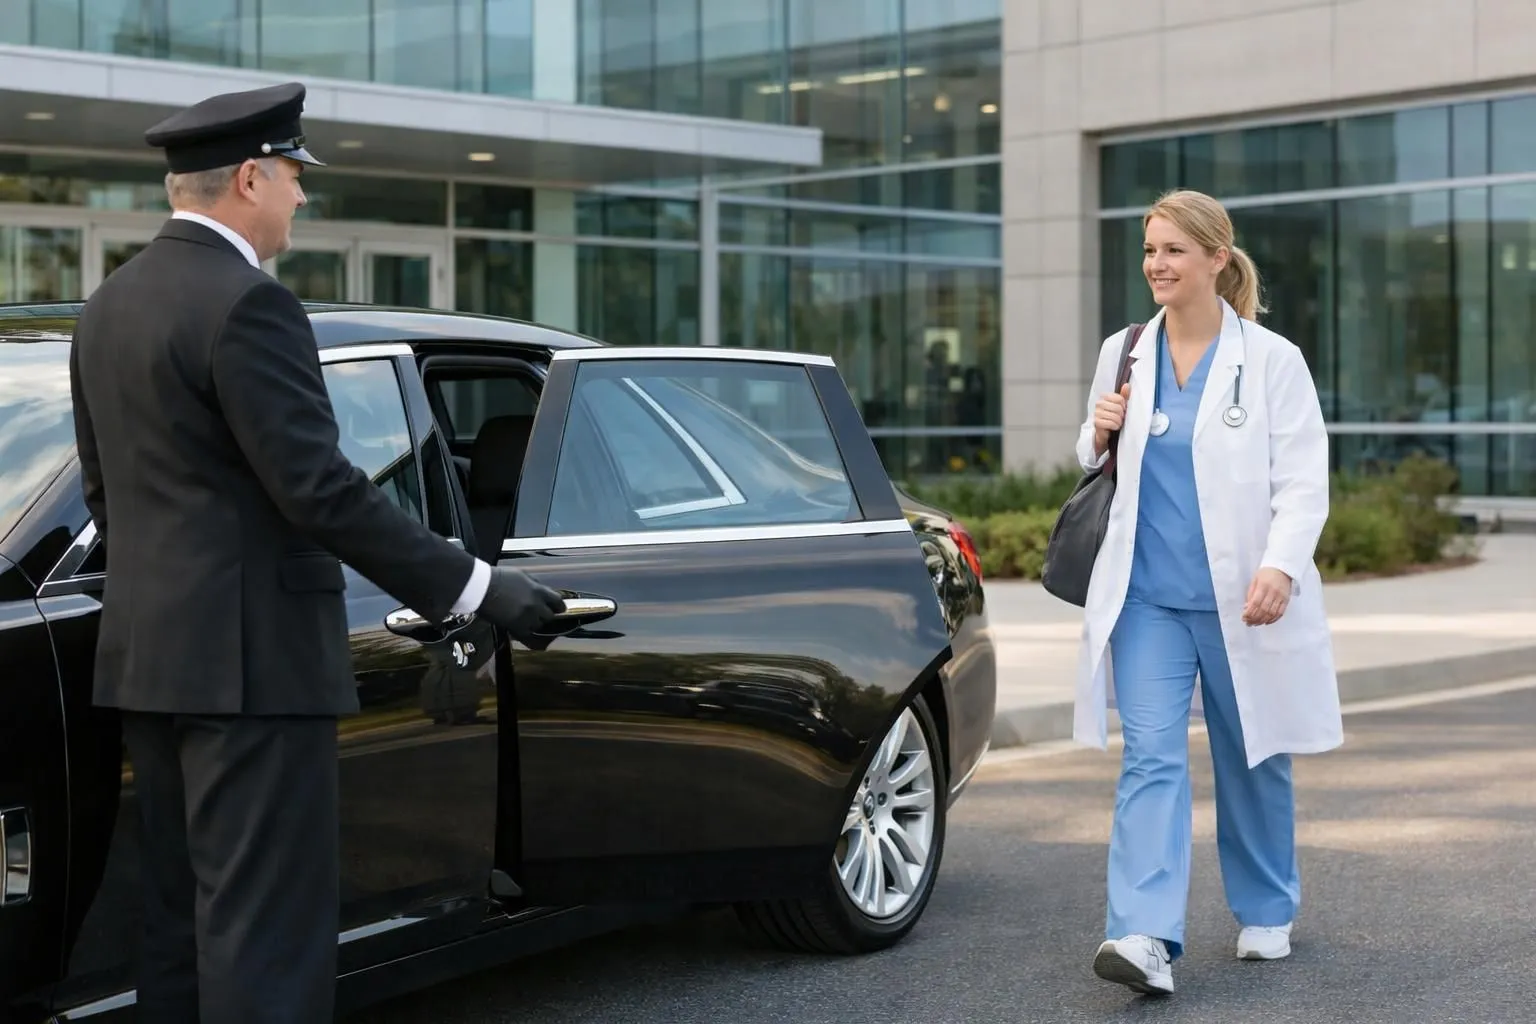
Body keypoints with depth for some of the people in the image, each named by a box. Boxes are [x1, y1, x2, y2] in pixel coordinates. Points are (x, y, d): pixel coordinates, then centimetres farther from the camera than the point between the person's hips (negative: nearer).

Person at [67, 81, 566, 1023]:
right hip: (250, 657, -9)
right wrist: (472, 588, -18)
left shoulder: (111, 305, 13)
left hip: (149, 652, 10)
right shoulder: (248, 305, -16)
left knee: (185, 913, 15)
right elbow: (320, 488, -20)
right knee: (268, 918, -6)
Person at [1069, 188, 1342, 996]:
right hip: (1147, 596, 2)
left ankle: (1266, 913, 32)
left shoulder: (1271, 360, -5)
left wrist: (1280, 566, -25)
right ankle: (1144, 937, -17)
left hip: (1240, 599, -2)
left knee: (1252, 762, 12)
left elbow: (1303, 481, -9)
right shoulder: (1123, 353, 7)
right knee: (1150, 757, -10)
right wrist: (1100, 435, -4)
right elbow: (1097, 465, 20)